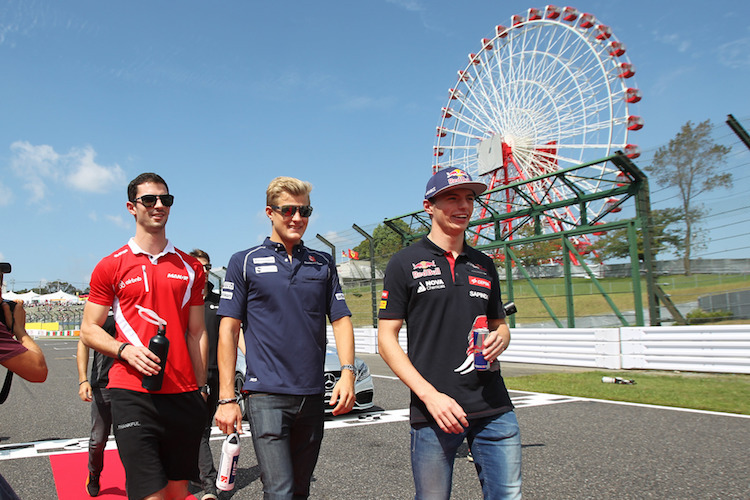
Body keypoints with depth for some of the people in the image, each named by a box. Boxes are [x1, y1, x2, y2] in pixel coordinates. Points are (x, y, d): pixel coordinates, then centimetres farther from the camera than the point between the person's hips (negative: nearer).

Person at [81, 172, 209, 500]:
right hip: (132, 393, -3)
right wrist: (125, 350, -14)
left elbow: (197, 333, 12)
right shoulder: (111, 266, 4)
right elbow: (89, 330, 5)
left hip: (184, 395, 3)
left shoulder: (190, 267, 11)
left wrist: (201, 388, 8)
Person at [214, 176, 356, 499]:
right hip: (266, 394, -3)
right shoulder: (245, 262, 2)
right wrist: (226, 398, -6)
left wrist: (347, 373, -5)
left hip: (313, 396, 4)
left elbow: (341, 320, 10)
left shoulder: (323, 264, 11)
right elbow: (228, 330, -1)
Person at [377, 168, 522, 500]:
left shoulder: (484, 264, 14)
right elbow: (386, 339, -3)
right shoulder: (405, 263, 0)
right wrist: (430, 395, -14)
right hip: (433, 409, -4)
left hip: (494, 409, 4)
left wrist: (499, 340, -2)